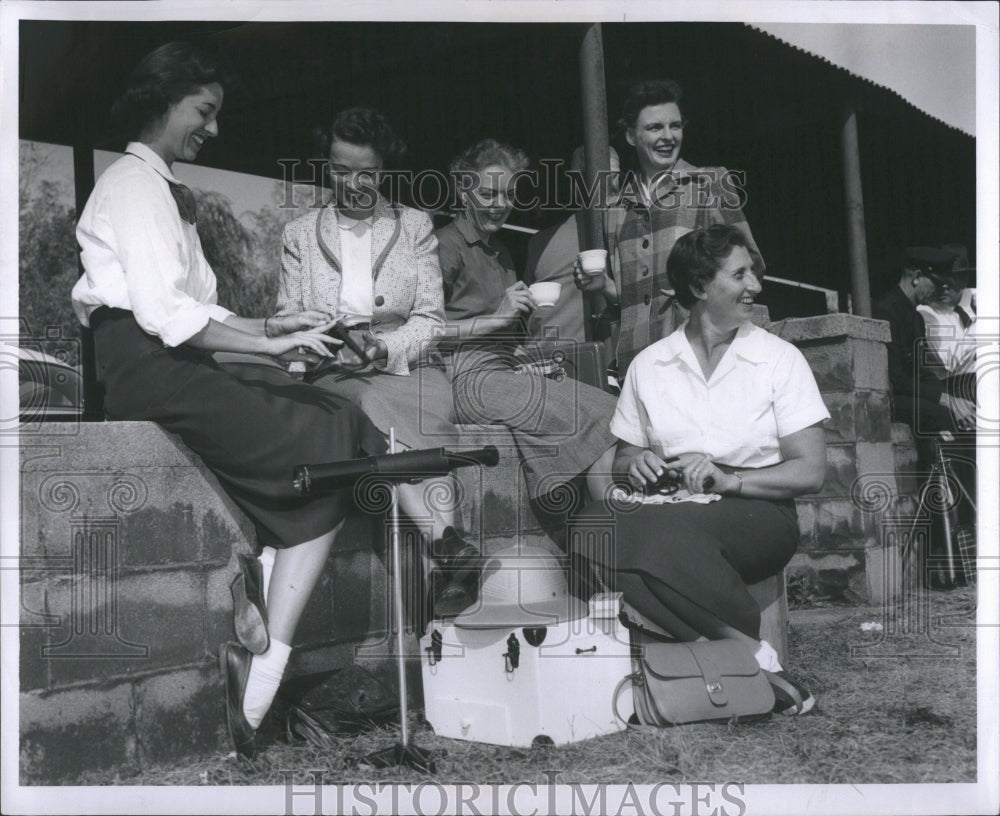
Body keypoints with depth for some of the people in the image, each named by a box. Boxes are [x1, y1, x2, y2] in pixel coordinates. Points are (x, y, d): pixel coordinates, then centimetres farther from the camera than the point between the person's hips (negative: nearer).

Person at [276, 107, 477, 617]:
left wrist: (385, 347, -13)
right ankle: (451, 546, -43)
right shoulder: (300, 233, 18)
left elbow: (430, 320, 7)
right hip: (334, 376, -1)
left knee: (428, 413, -35)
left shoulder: (415, 225, 16)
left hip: (407, 365, 1)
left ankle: (442, 557, -42)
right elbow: (287, 319, 13)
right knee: (373, 410, -36)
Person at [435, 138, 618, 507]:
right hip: (470, 380, -8)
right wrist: (498, 317, -13)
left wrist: (538, 367, 10)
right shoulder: (447, 247, -3)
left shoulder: (499, 251, 25)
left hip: (506, 372, 8)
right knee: (600, 412, -19)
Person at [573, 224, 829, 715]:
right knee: (591, 526, -31)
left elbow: (810, 473, -2)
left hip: (755, 514, -3)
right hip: (670, 510, 4)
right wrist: (634, 464, -7)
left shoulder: (780, 359, 5)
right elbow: (621, 462, 18)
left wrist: (729, 479, -17)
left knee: (667, 529, -37)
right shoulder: (648, 365, 12)